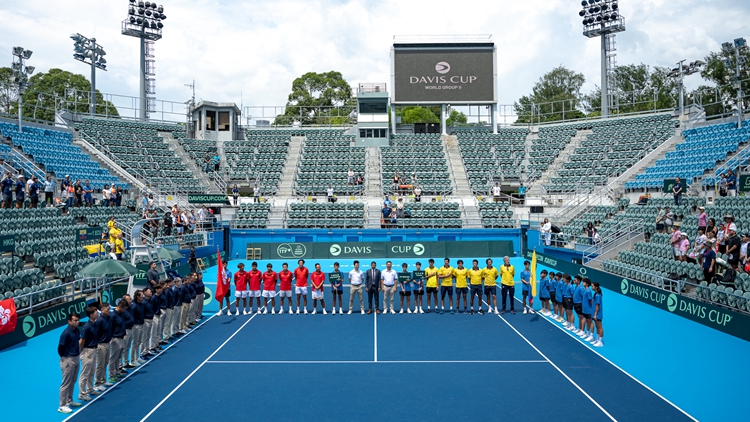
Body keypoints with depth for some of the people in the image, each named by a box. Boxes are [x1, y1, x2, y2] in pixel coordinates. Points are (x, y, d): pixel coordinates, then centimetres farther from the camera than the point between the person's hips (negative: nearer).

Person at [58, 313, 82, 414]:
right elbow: (60, 347, -16)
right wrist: (64, 358, -4)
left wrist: (78, 353, 13)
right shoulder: (66, 333, -21)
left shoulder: (77, 330, 2)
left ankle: (69, 400, 32)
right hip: (68, 360, -8)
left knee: (72, 382, 19)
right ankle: (62, 406, 6)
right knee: (66, 383, -1)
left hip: (76, 358, 8)